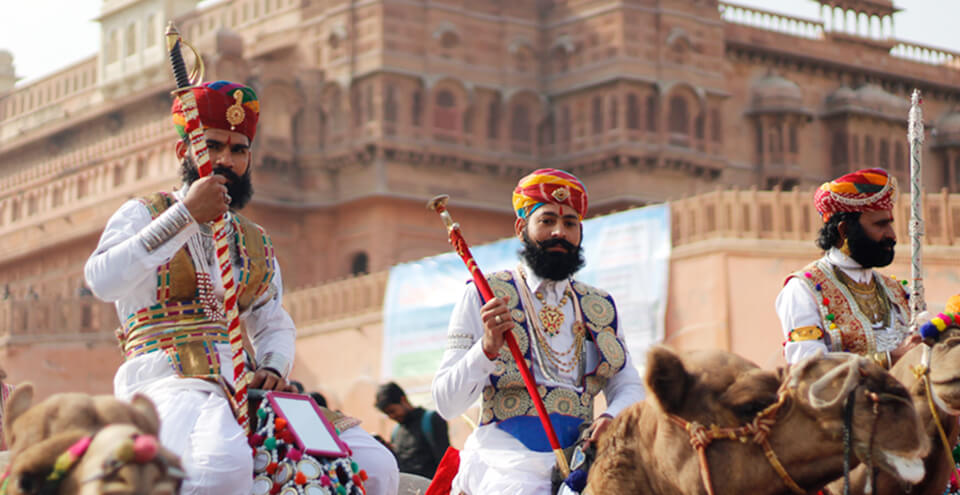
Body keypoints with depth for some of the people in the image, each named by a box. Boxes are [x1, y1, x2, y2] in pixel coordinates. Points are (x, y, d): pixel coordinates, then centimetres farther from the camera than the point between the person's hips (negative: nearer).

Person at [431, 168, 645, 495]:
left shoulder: (600, 308, 19)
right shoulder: (483, 297, 7)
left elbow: (629, 388, 17)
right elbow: (447, 404, 0)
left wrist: (613, 418, -6)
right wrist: (487, 348, -18)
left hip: (580, 459, 5)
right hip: (507, 461, -5)